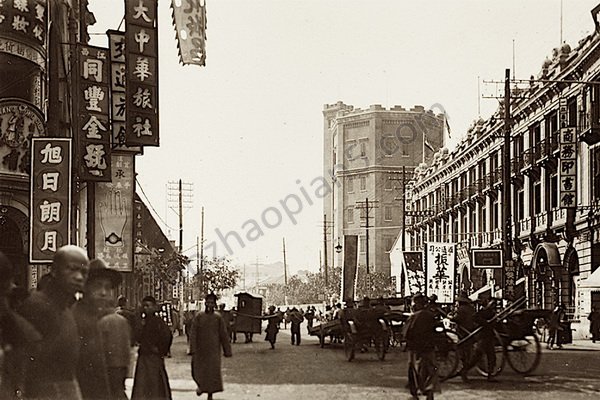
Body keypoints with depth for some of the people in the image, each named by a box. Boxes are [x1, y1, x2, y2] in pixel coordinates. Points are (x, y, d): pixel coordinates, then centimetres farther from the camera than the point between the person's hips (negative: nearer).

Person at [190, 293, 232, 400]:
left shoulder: (218, 318, -1)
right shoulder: (198, 317, -1)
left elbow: (224, 335, 2)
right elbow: (193, 334, -4)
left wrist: (227, 350, 1)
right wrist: (193, 349, -12)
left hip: (213, 350, -1)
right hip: (200, 349, 1)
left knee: (213, 371, -4)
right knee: (198, 370, 8)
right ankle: (201, 385, 37)